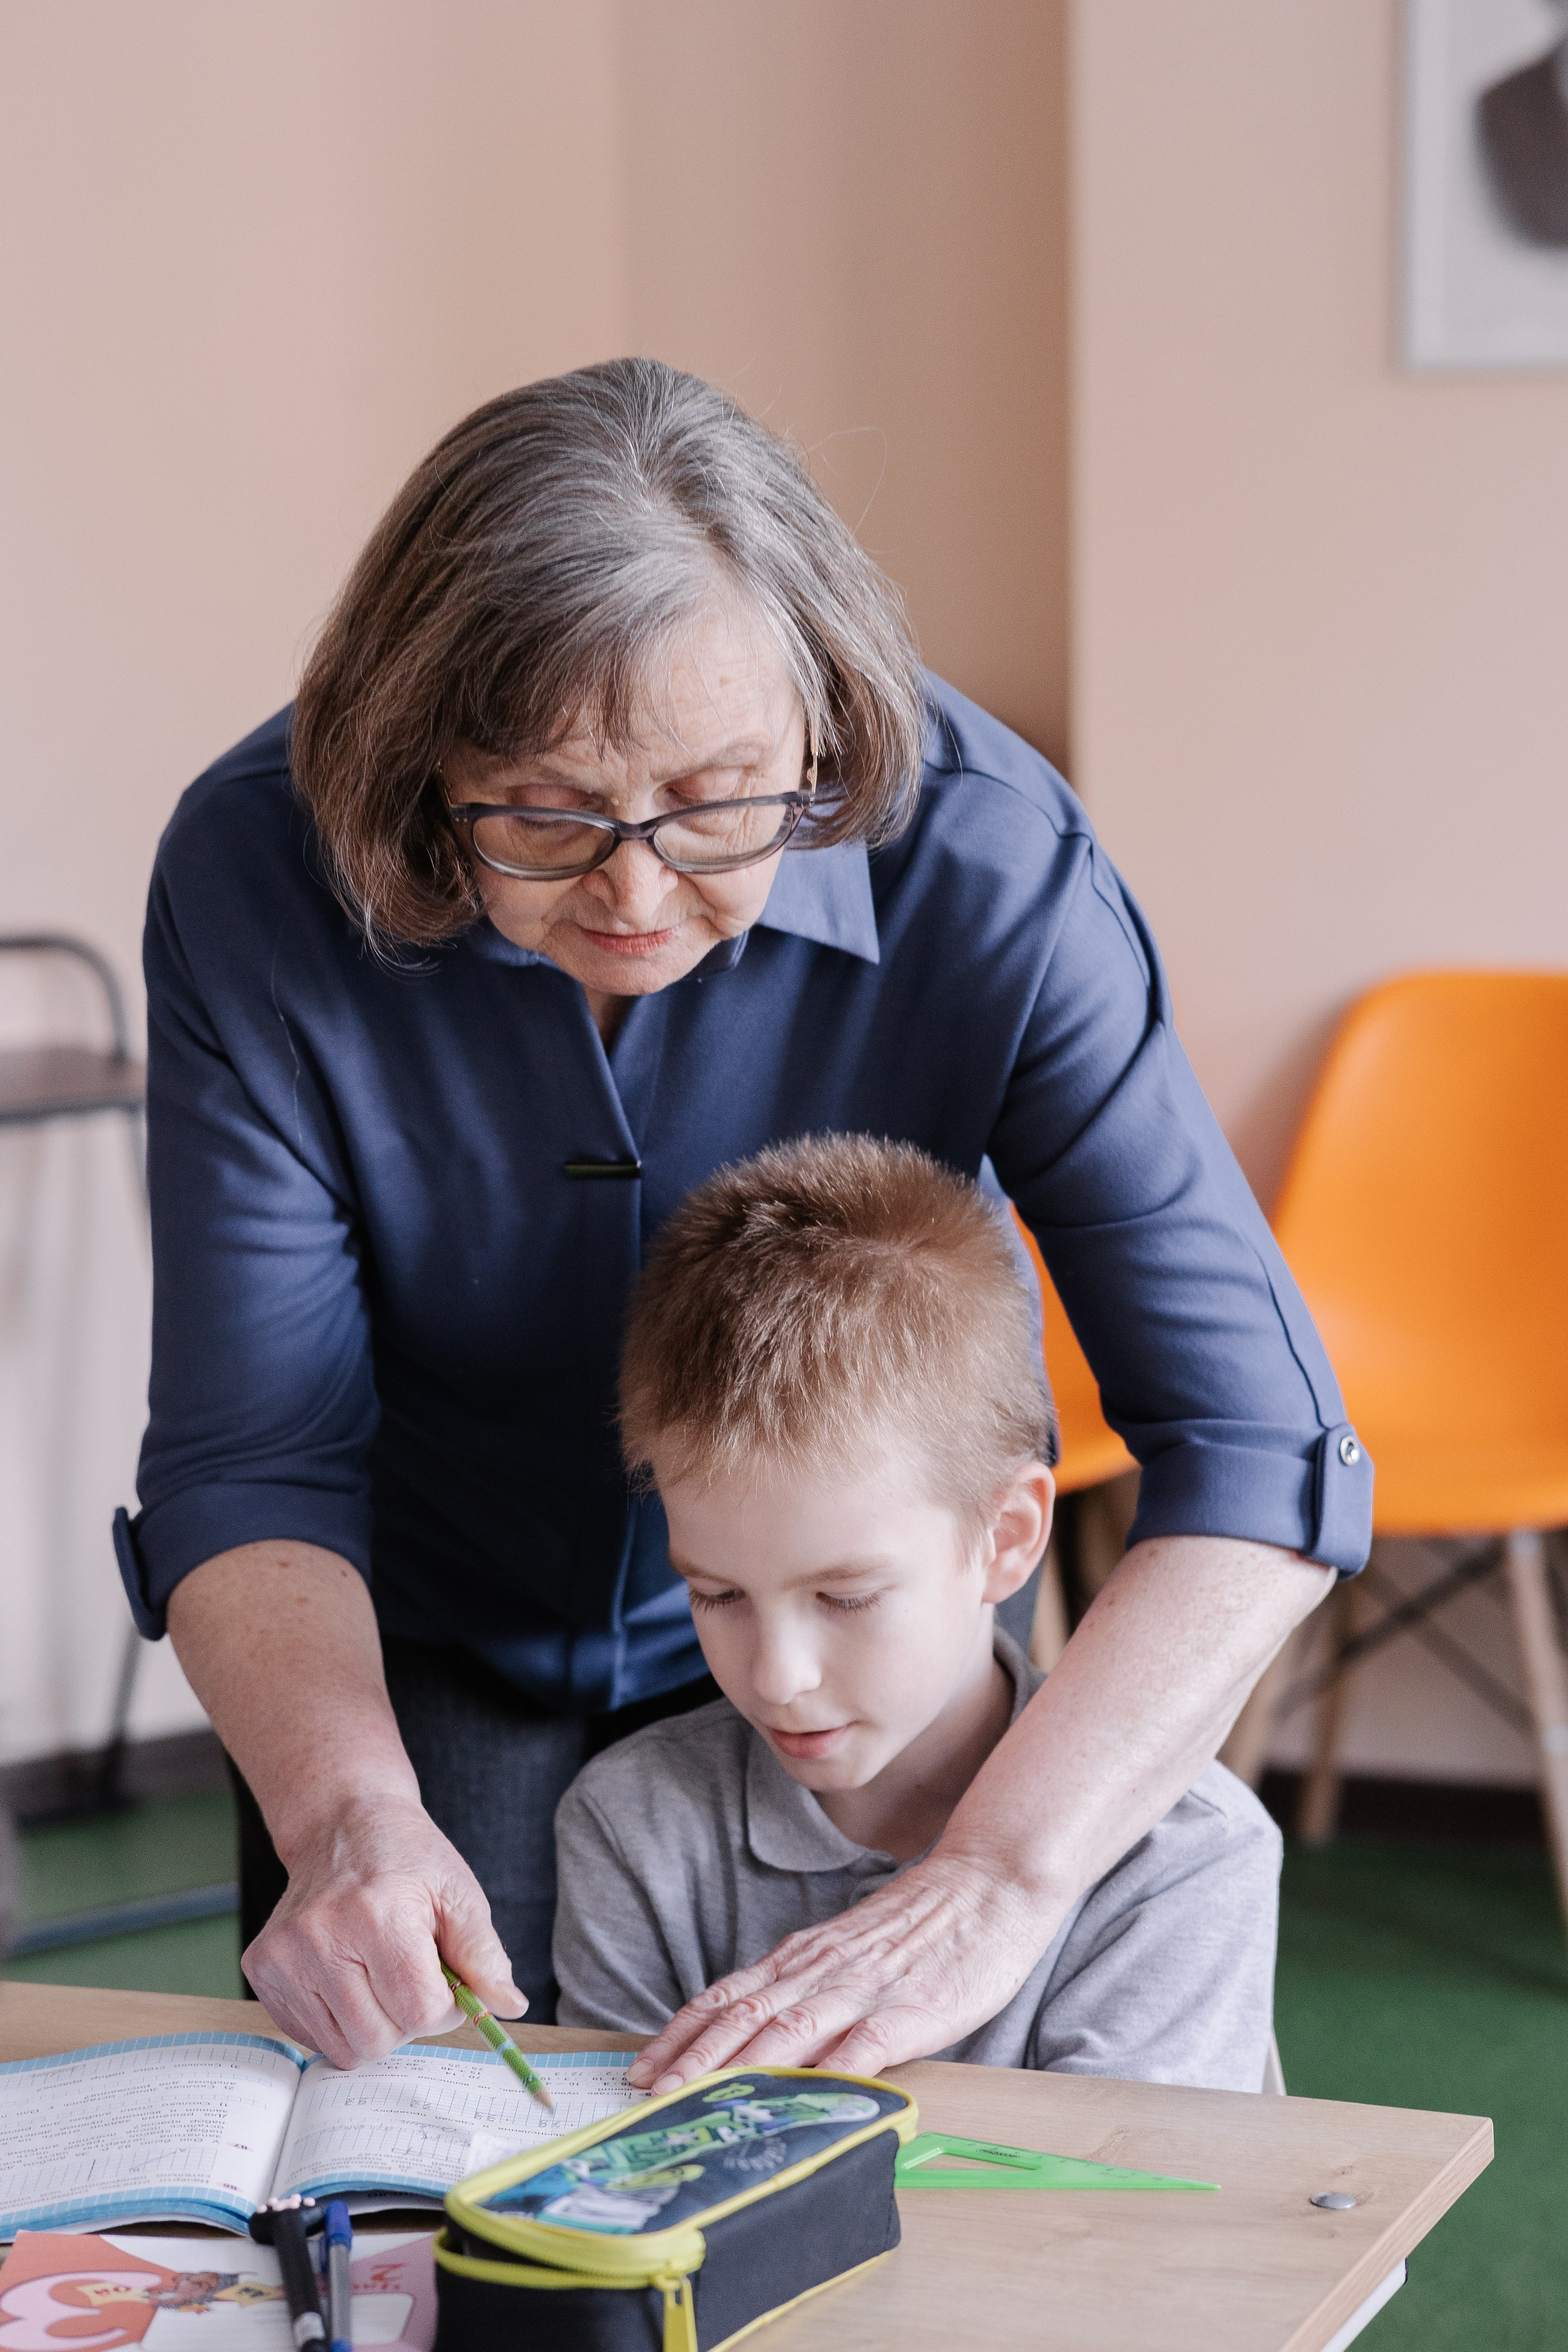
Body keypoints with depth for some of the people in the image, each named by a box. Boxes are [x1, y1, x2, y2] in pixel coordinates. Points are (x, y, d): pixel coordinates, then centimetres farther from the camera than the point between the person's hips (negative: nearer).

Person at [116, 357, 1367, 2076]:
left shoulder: (987, 863, -28)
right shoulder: (255, 872, -25)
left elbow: (1253, 1446, -31)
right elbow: (249, 1458, -21)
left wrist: (995, 1882, -45)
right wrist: (346, 1811, -41)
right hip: (424, 1656, 1)